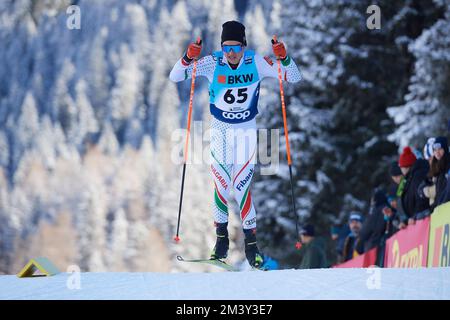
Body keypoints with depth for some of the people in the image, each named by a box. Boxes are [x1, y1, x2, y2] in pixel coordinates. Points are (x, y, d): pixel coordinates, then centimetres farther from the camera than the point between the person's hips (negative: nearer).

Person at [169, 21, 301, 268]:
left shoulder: (256, 62, -12)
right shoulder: (213, 63, -14)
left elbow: (294, 78, -10)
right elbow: (175, 76, -13)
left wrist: (283, 58, -29)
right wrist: (188, 58, -32)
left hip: (246, 130, 0)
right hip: (220, 129, 1)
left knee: (242, 186, -9)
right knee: (221, 184, -9)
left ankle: (251, 242, 1)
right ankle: (221, 238, 6)